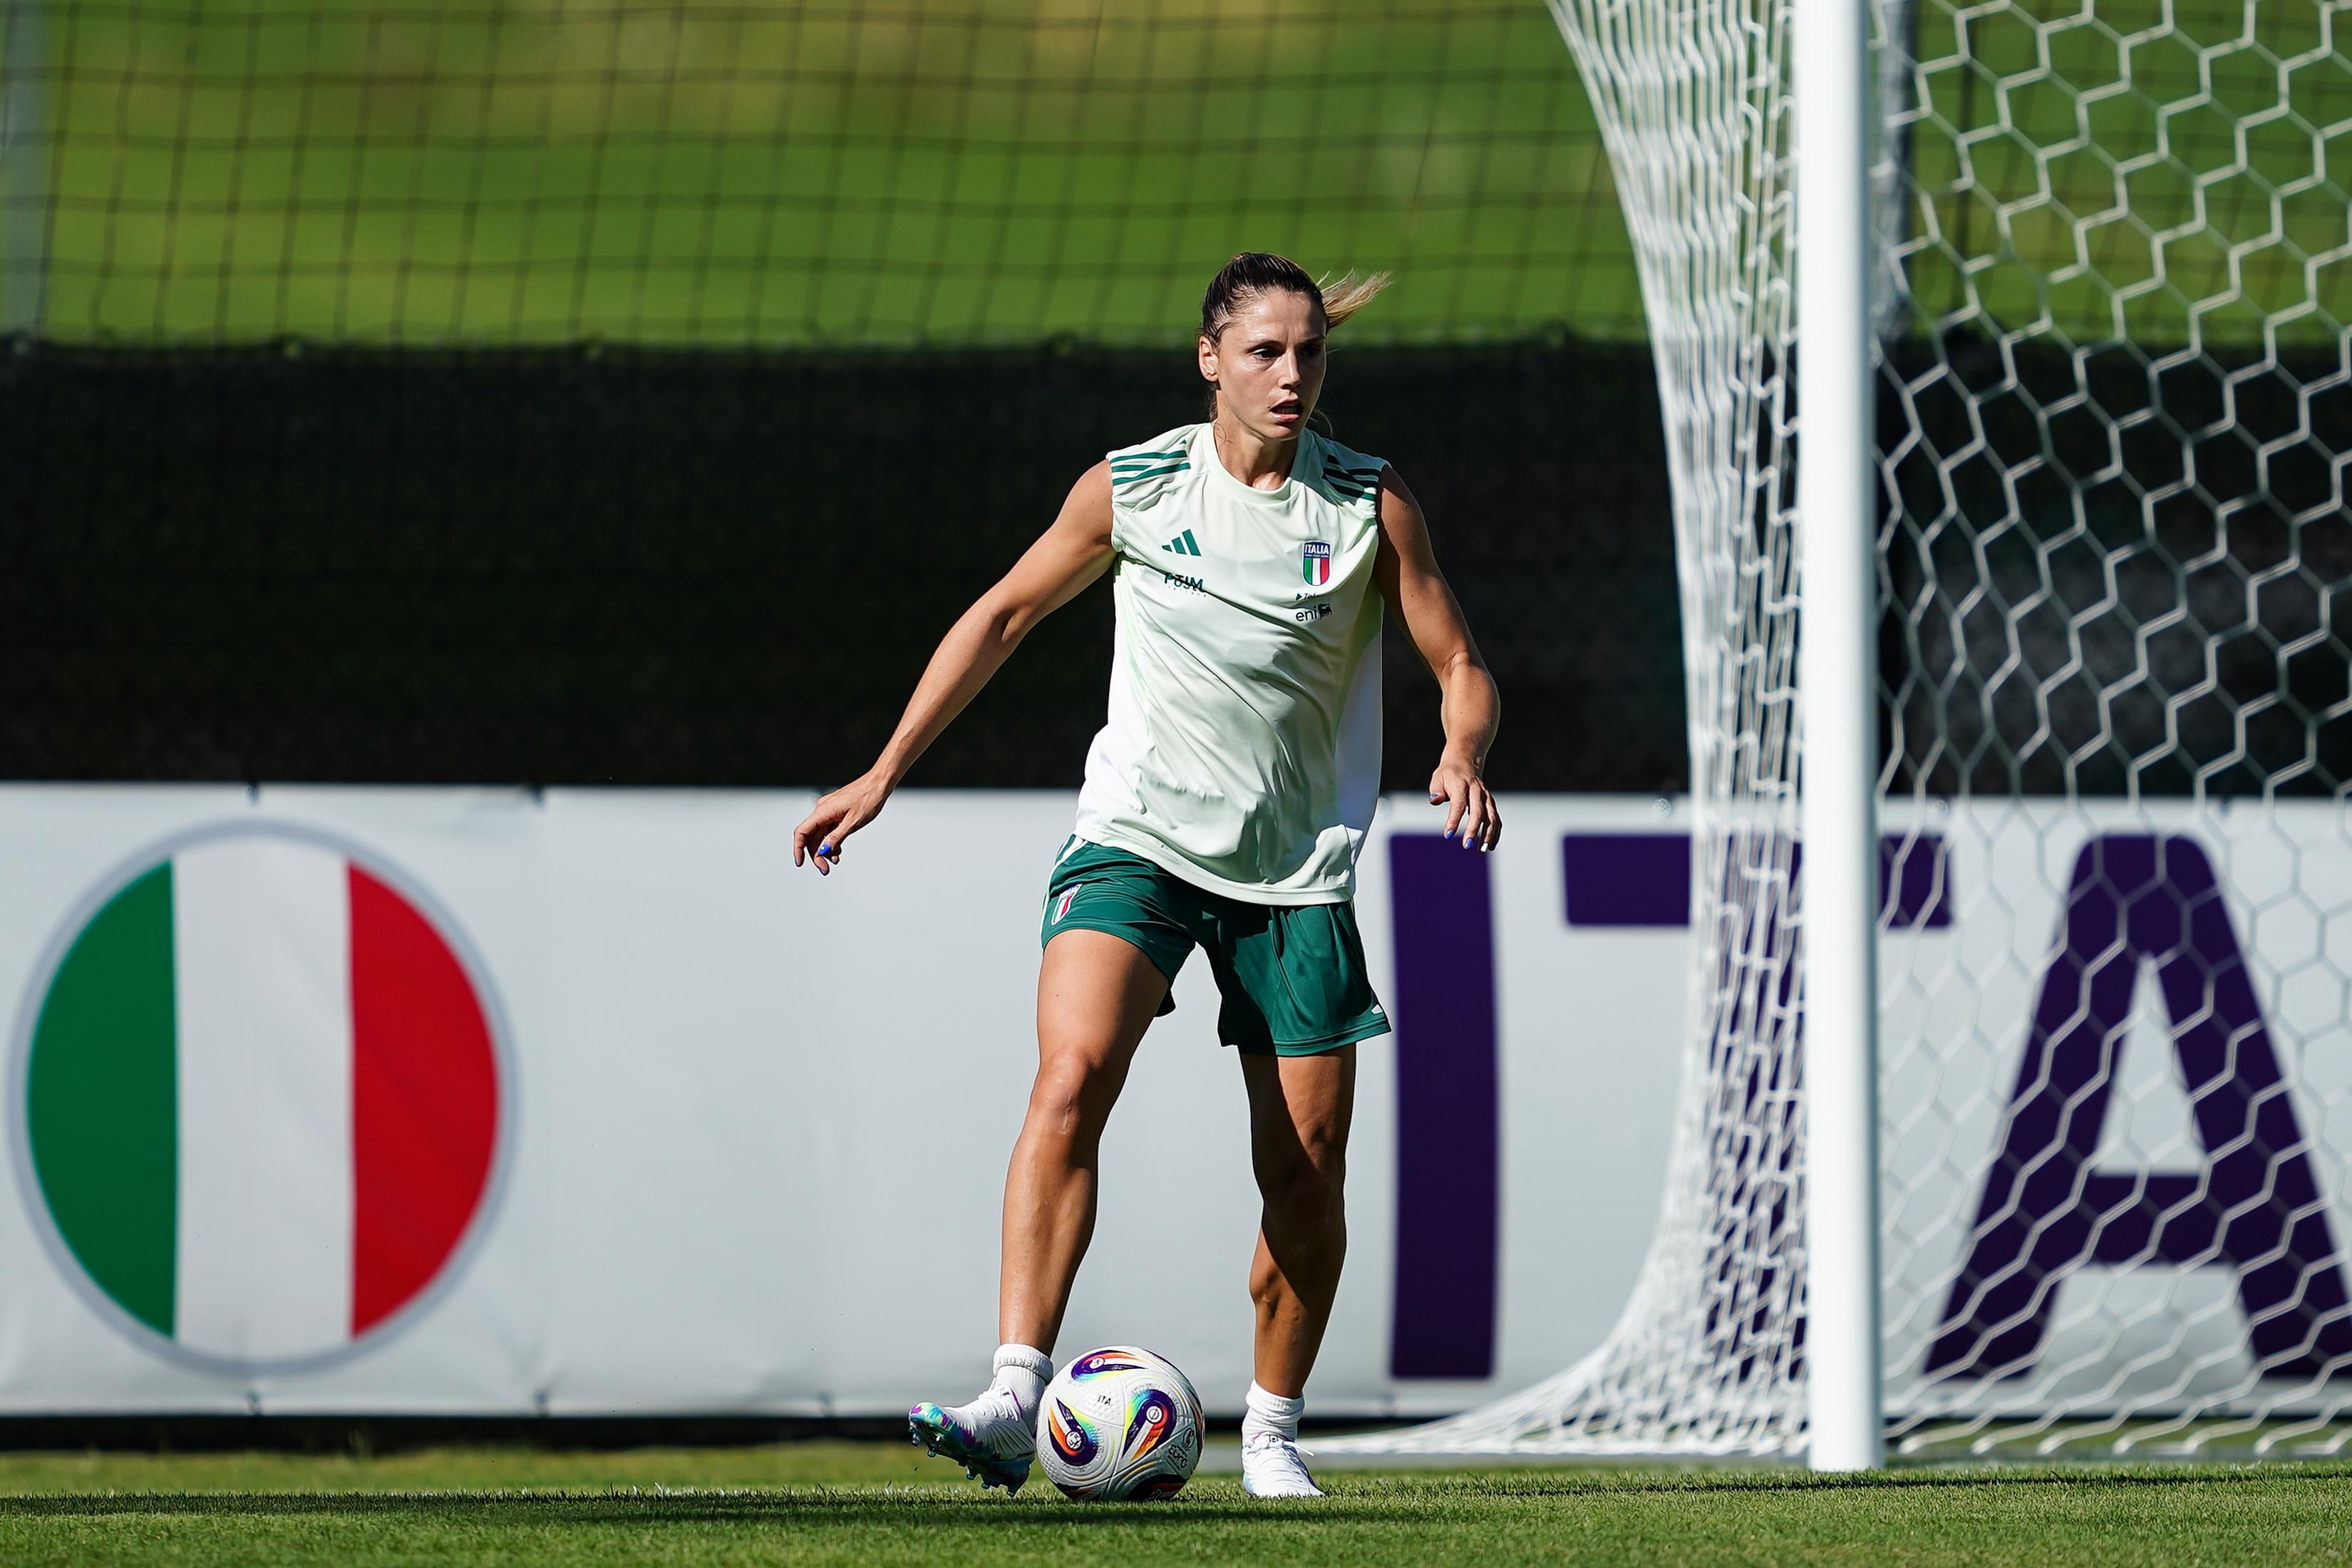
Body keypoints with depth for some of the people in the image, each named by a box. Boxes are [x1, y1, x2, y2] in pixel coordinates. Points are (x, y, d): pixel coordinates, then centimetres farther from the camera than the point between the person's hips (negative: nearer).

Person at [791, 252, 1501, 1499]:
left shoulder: (1371, 504, -2)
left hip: (1296, 870, 1)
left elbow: (1458, 666, 2)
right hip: (1137, 836, -1)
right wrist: (884, 773, 8)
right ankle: (1014, 1402, -34)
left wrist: (1462, 760, -21)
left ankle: (1272, 1429, 24)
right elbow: (1004, 615, 11)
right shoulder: (1132, 488, 0)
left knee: (1305, 1171, 1)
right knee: (1073, 1078, -25)